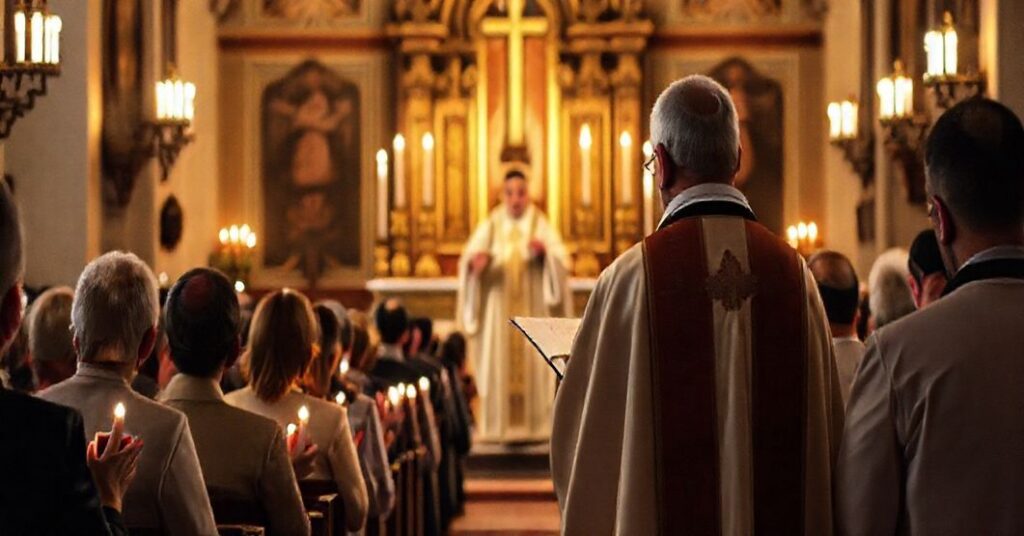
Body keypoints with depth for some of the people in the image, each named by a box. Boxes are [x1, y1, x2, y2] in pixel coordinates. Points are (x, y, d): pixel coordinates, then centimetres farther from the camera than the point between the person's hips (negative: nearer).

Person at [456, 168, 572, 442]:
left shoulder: (541, 225, 6)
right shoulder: (490, 226, 8)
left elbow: (563, 261, -4)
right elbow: (468, 257, -3)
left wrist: (544, 252, -24)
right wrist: (475, 261, -26)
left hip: (533, 309, -1)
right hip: (498, 310, 1)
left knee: (533, 365, -3)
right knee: (498, 364, -4)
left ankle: (536, 425, 0)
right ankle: (498, 426, -1)